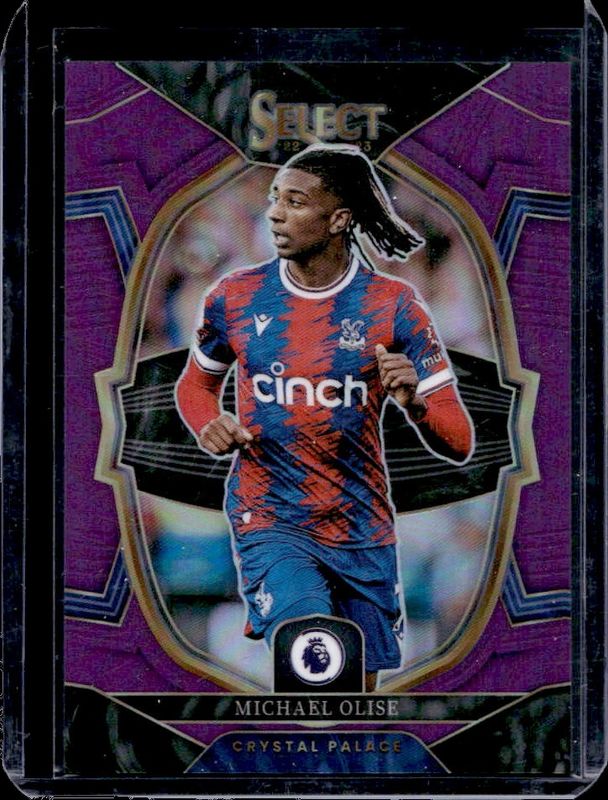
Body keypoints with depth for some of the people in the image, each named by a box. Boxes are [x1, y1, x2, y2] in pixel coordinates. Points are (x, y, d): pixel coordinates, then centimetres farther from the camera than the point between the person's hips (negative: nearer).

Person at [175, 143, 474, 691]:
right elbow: (196, 383, 18)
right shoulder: (236, 297, -1)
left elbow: (459, 444, -7)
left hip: (363, 532, 1)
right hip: (269, 523, -1)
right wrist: (209, 427, -5)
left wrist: (414, 404, -29)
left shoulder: (393, 306, -6)